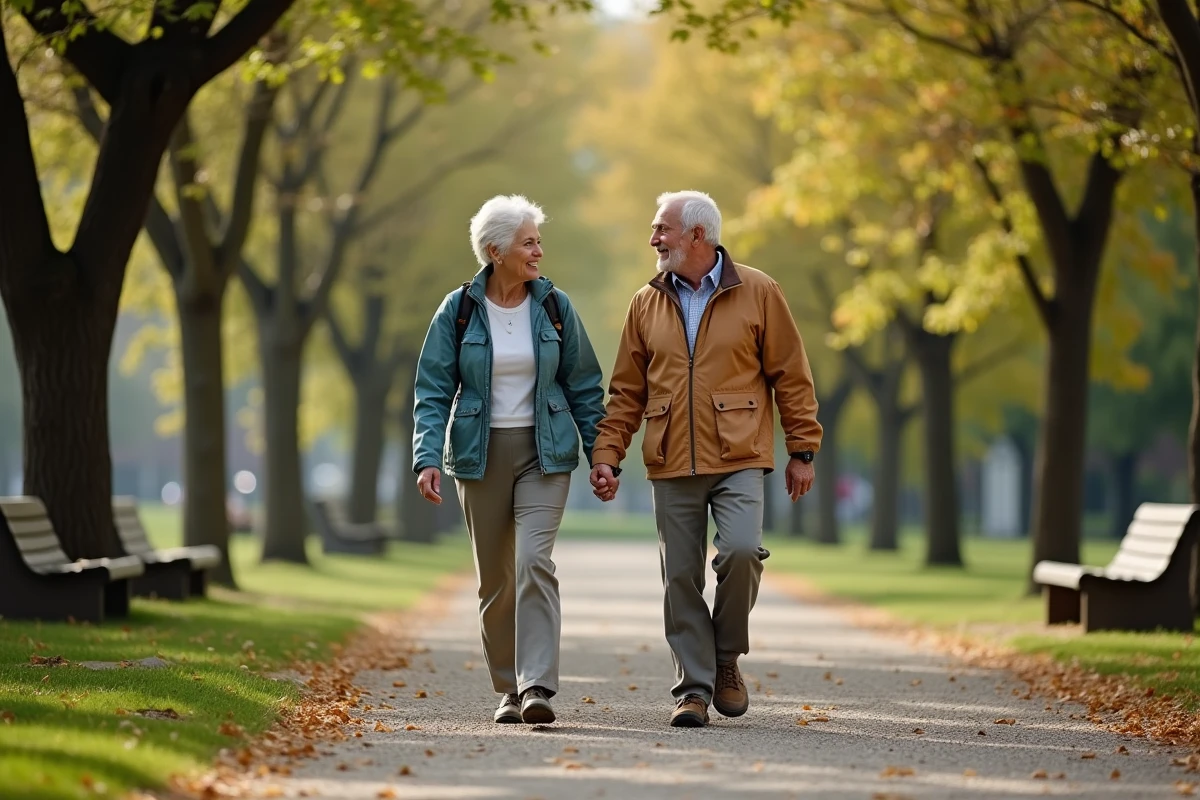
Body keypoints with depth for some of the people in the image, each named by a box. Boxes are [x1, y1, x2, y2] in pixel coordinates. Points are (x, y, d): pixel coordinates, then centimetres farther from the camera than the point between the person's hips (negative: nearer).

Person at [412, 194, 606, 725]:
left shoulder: (554, 307, 1)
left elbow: (583, 386, 6)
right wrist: (428, 458, -15)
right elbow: (433, 390, -3)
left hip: (545, 452, -1)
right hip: (481, 456, 1)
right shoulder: (458, 311, -3)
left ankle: (537, 686, -21)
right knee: (494, 578, 6)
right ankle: (508, 689, 19)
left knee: (534, 561, -17)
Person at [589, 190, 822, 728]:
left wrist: (802, 452, 0)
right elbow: (626, 391, 13)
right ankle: (694, 688, 10)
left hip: (739, 460, -3)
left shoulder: (757, 293, 2)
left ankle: (727, 657, 2)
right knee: (680, 578, 1)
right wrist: (607, 455, 3)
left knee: (740, 551, -21)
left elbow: (791, 376, 3)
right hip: (672, 466, 3)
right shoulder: (647, 304, 10)